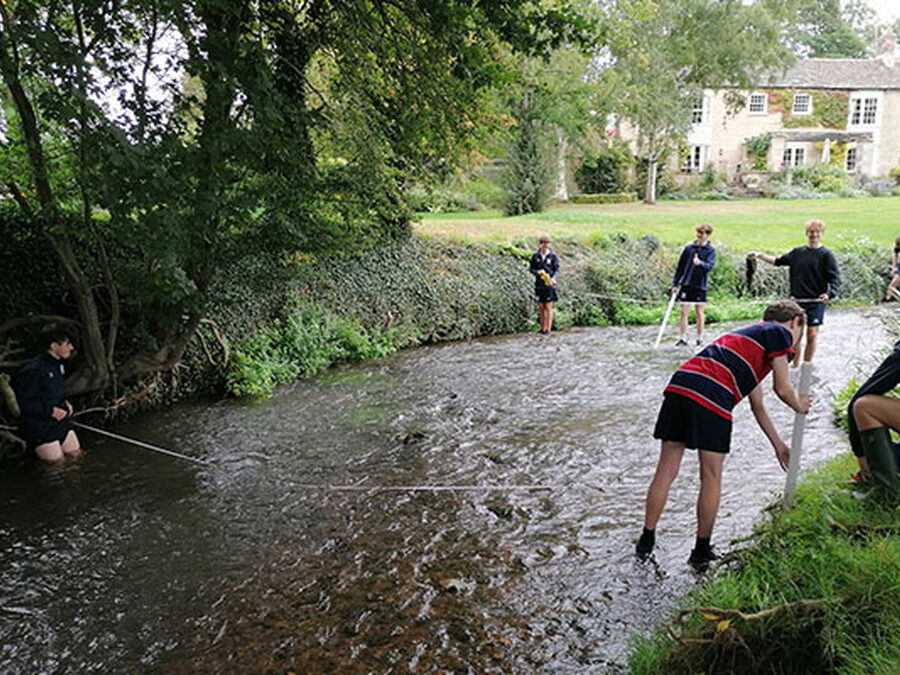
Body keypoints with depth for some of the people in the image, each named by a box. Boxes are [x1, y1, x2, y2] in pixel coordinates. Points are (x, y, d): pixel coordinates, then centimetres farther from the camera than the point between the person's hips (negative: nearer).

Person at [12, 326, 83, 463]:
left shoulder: (58, 364, 5)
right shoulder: (34, 370, -23)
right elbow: (23, 402, -21)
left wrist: (64, 403, 4)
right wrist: (50, 410, -21)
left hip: (61, 421, 8)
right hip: (41, 427, -8)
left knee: (76, 454, 10)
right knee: (58, 462, 0)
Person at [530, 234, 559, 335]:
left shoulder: (553, 256, -4)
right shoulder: (535, 256, 1)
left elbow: (557, 270, -3)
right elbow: (531, 269, 6)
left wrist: (554, 278, -23)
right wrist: (538, 272, -15)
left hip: (549, 284, -3)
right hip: (539, 284, 3)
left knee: (548, 307, -2)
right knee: (541, 307, 7)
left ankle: (548, 329, 3)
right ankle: (543, 328, 17)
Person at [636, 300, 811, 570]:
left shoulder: (750, 335, 36)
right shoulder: (780, 333, 13)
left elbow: (757, 405, 40)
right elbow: (782, 388, 10)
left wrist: (778, 444, 44)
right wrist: (800, 406, 33)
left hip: (679, 385, 8)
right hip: (711, 398, -7)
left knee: (666, 470, 13)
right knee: (711, 478, 9)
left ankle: (646, 541, 22)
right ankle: (702, 551, 21)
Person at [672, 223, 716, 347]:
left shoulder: (711, 250, -1)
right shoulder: (689, 248, 5)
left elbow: (710, 265, -18)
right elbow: (680, 266, 10)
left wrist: (700, 263, -39)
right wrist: (675, 283, 8)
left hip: (700, 286, -2)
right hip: (686, 284, 2)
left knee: (699, 312, 5)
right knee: (684, 311, 0)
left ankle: (700, 338, 16)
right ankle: (683, 338, 8)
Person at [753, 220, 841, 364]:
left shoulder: (826, 255, -3)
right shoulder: (797, 252, 8)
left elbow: (835, 279, -8)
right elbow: (778, 261, 21)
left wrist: (829, 294, -26)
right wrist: (760, 256, 9)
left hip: (816, 302, -3)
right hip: (796, 301, 3)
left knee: (812, 336, -1)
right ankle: (794, 366, 16)